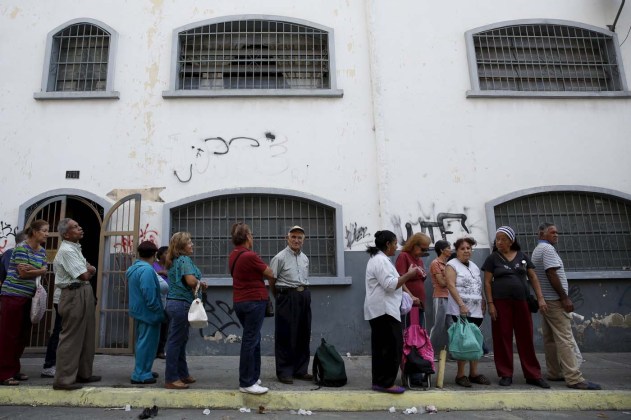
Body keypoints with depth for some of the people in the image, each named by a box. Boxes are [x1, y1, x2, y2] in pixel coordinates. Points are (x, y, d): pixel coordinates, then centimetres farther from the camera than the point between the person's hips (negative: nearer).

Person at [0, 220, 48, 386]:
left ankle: (14, 370, 20)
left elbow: (44, 271, 2)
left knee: (23, 335, 10)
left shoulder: (42, 251, 11)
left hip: (27, 297, 8)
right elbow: (23, 273, -17)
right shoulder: (21, 247, -12)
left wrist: (31, 270, -15)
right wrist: (38, 270, -4)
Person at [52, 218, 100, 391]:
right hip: (75, 295, -10)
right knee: (71, 338, -5)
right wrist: (88, 271, 3)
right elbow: (85, 276, -19)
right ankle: (63, 379, 2)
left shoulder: (75, 248, 17)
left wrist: (88, 269, -8)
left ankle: (83, 373, 25)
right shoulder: (67, 250, -14)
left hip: (84, 295, 10)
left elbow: (92, 270, 14)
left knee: (85, 337, 15)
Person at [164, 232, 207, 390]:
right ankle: (171, 379, 4)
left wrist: (199, 285, 8)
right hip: (181, 304, -10)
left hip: (173, 303, 10)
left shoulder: (174, 261, 16)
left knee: (180, 340, 16)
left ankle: (182, 374, 26)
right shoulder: (184, 260, -13)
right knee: (176, 341, -3)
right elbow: (191, 280, -26)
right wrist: (201, 284, -5)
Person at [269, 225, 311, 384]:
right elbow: (272, 281, -4)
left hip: (304, 297, 7)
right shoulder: (280, 258, -8)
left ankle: (300, 370, 21)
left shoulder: (305, 258, 13)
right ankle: (284, 371, 9)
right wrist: (279, 296, 6)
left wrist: (304, 292, 15)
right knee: (285, 335, -1)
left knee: (303, 335, 11)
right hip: (287, 297, -7)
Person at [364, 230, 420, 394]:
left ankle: (379, 381, 15)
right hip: (384, 310, -11)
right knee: (393, 346, -7)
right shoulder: (381, 260, -14)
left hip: (379, 310, 11)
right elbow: (390, 285, -21)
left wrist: (406, 275, 16)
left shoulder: (378, 259, 20)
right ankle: (386, 383, -2)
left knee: (381, 347, 11)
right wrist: (409, 274, -12)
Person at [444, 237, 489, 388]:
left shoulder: (474, 266, 18)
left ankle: (474, 373, 16)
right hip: (461, 311, -7)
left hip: (476, 311, 7)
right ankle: (460, 374, 1)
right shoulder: (452, 265, -4)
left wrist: (483, 303, 12)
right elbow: (451, 286, -14)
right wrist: (462, 305, -22)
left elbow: (479, 287, 22)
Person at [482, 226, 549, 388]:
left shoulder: (522, 256, 9)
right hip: (501, 302, -2)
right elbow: (487, 282, -1)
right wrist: (490, 304, -9)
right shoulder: (492, 258, 2)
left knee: (526, 338, 5)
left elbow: (533, 278, 9)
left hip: (522, 301, 2)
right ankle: (506, 375, 10)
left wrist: (540, 298, -1)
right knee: (503, 338, 1)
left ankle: (533, 375, 13)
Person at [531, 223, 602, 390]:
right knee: (565, 339, -12)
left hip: (544, 300, 10)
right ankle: (573, 378, -13)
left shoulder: (537, 250, 19)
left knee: (550, 339, 9)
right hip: (554, 300, -10)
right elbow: (551, 274, -20)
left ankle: (554, 373, 13)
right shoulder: (547, 248, -12)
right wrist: (565, 298, -18)